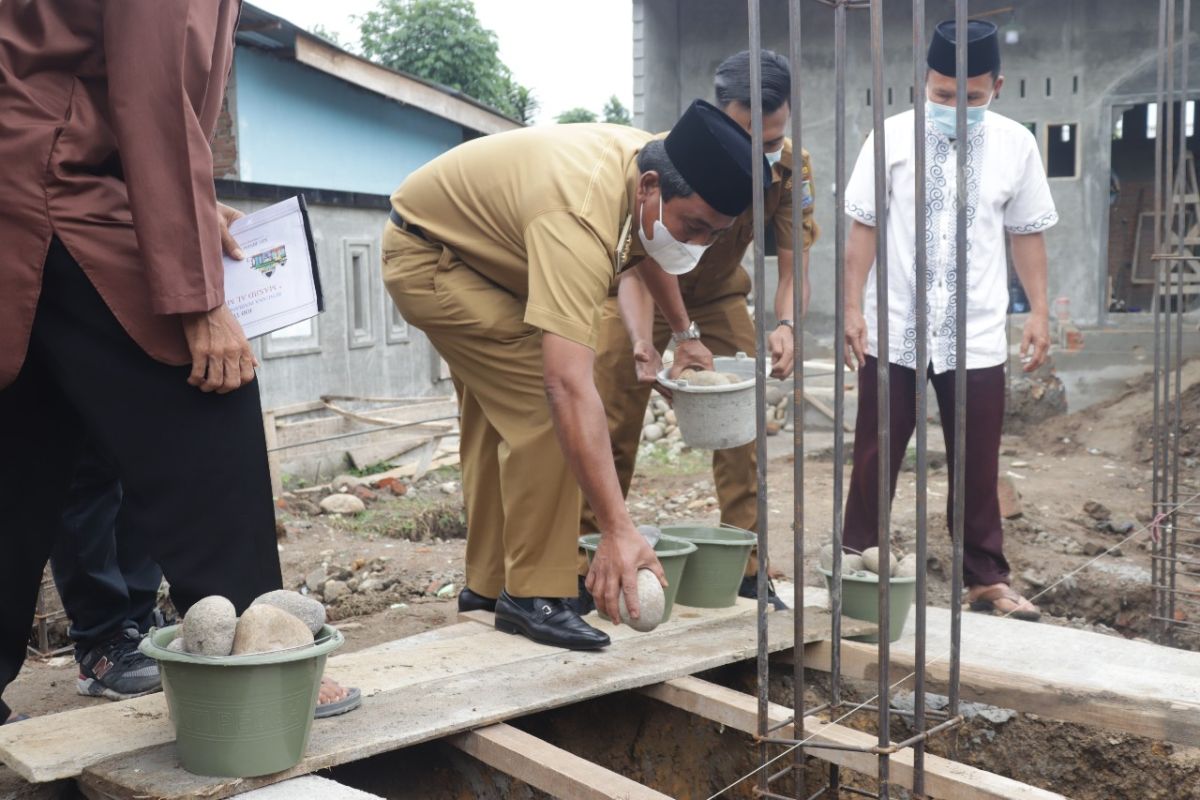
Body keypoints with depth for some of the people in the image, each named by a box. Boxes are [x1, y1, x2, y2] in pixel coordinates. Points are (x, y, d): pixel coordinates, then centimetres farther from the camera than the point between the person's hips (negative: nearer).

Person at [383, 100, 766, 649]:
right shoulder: (578, 219, -41)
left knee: (495, 423, 14)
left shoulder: (654, 163, -14)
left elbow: (648, 251, 13)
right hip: (427, 256, -9)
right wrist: (618, 531, -51)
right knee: (543, 409, -21)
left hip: (475, 254, 9)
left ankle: (488, 584, 27)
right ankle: (531, 595, -11)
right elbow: (569, 388, -49)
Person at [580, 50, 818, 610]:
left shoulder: (792, 170, -22)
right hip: (643, 290, -3)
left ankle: (747, 569, 1)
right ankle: (586, 561, 7)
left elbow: (794, 265, -20)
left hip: (718, 295, 3)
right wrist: (643, 343, -54)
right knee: (609, 431, -5)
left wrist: (785, 325, -42)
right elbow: (635, 268, -35)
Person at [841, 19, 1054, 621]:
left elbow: (1027, 233, 11)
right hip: (893, 332, -1)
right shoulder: (894, 136, -4)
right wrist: (853, 307, -4)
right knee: (876, 459, 7)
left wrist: (1039, 311, 7)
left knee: (978, 467, 8)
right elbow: (865, 227, 1)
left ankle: (986, 579, 20)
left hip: (978, 335, 1)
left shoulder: (1016, 144, 2)